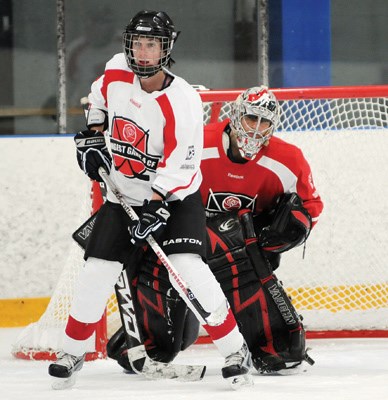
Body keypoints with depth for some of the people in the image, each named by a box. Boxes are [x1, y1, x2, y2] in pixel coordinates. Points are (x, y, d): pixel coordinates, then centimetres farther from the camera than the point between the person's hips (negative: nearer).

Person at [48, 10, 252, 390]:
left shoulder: (181, 101, -24)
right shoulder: (116, 73, -7)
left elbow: (180, 166, -25)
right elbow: (99, 95, 19)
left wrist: (157, 209, -30)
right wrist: (93, 135, 8)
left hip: (174, 197, -5)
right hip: (123, 196, 5)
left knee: (187, 267, -21)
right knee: (96, 272, 1)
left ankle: (235, 351, -11)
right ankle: (72, 352, 19)